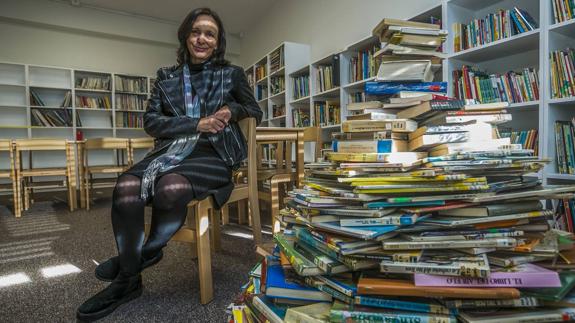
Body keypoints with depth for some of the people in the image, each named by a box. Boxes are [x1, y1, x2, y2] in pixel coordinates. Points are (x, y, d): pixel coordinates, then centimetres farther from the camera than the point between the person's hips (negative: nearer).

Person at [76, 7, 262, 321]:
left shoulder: (232, 74, 13)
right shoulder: (166, 77, 17)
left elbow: (256, 112, 20)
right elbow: (151, 121, 7)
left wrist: (233, 110, -3)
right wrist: (197, 124, -8)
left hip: (213, 155, -2)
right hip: (170, 151, 3)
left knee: (170, 187, -35)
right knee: (126, 186, -29)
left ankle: (148, 250, -3)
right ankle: (128, 279, -11)